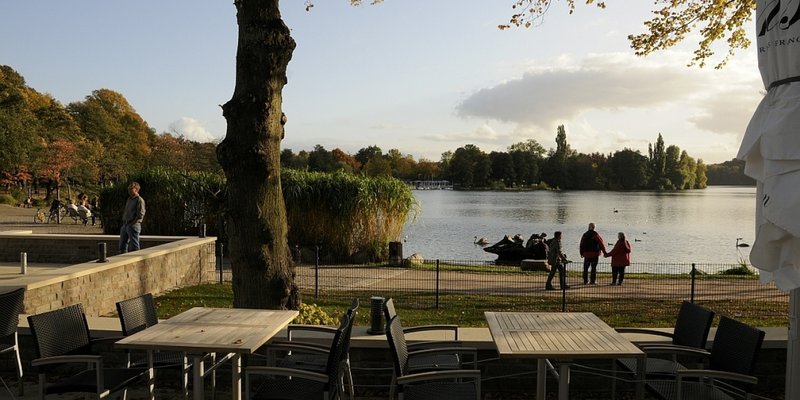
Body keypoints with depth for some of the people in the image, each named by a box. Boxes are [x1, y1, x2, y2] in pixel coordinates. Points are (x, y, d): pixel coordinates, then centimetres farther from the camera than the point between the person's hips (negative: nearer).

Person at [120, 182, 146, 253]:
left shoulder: (139, 200, -9)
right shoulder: (129, 199, 17)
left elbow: (140, 215, -15)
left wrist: (132, 223, -17)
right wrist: (124, 222, 12)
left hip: (133, 226, -9)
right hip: (125, 225, 9)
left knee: (134, 247, -5)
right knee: (122, 245, 13)